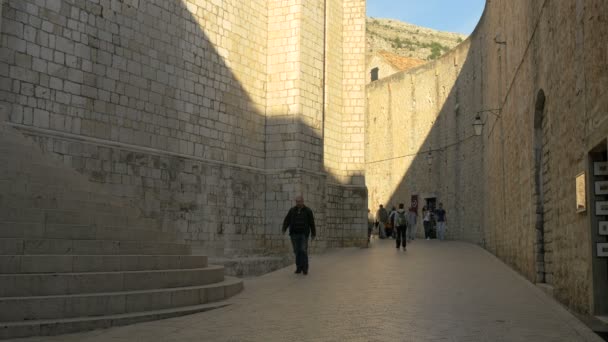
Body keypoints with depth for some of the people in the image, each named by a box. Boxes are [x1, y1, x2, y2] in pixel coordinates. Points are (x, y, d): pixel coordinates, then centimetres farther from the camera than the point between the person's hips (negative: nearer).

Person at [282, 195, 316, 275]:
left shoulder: (308, 211, 0)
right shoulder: (292, 210, 5)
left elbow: (312, 223, 3)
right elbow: (287, 220, 2)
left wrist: (313, 234, 4)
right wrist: (284, 229, -13)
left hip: (304, 234, -2)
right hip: (294, 234, 2)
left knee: (303, 251, -10)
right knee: (297, 251, 4)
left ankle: (305, 268, -2)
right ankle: (299, 267, 13)